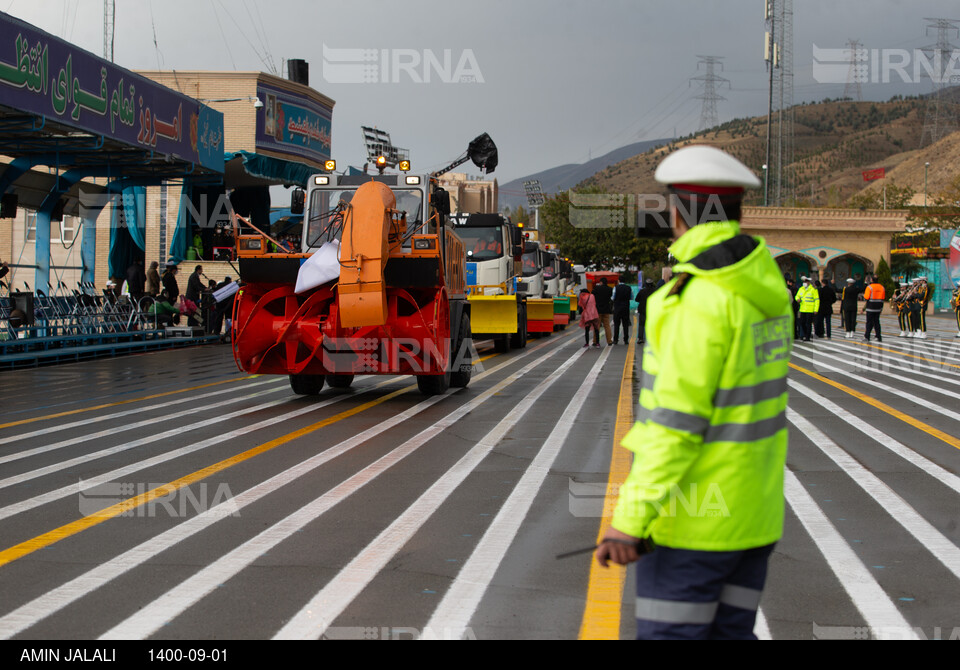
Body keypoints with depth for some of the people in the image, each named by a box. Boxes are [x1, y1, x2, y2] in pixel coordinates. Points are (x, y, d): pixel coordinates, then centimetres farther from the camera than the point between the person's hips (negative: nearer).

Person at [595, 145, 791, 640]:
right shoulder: (765, 289, 7)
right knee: (727, 636, 14)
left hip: (691, 511, -9)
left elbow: (677, 418, -25)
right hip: (751, 507, 9)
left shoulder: (699, 299, -22)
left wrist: (631, 518, -22)